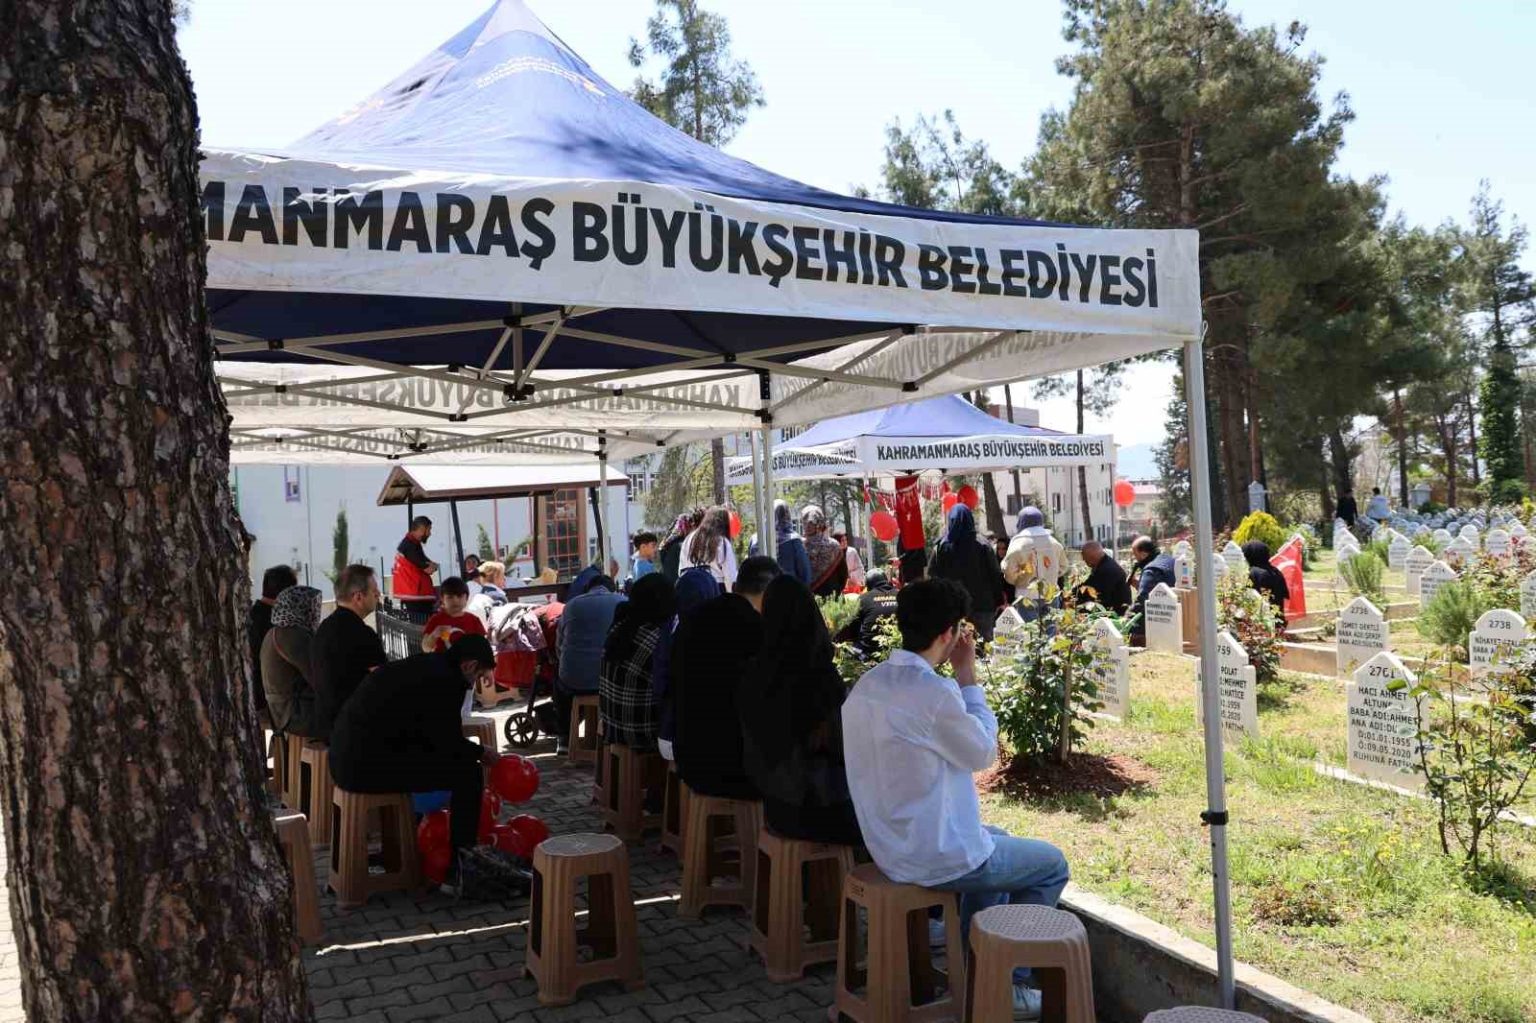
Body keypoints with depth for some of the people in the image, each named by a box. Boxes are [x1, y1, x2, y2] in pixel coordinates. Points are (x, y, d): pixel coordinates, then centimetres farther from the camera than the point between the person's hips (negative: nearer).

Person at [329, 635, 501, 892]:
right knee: (468, 773, -4)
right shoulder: (445, 681, -13)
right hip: (369, 766, -10)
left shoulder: (421, 666, 16)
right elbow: (448, 743, -8)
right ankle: (457, 869, 3)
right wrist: (481, 752, 9)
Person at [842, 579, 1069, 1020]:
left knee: (997, 839, 33)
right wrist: (968, 676, -8)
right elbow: (983, 753, -10)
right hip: (936, 856, -9)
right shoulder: (933, 691, -27)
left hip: (889, 843, 9)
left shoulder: (867, 684, 1)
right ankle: (1009, 984, 21)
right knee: (1053, 864, 13)